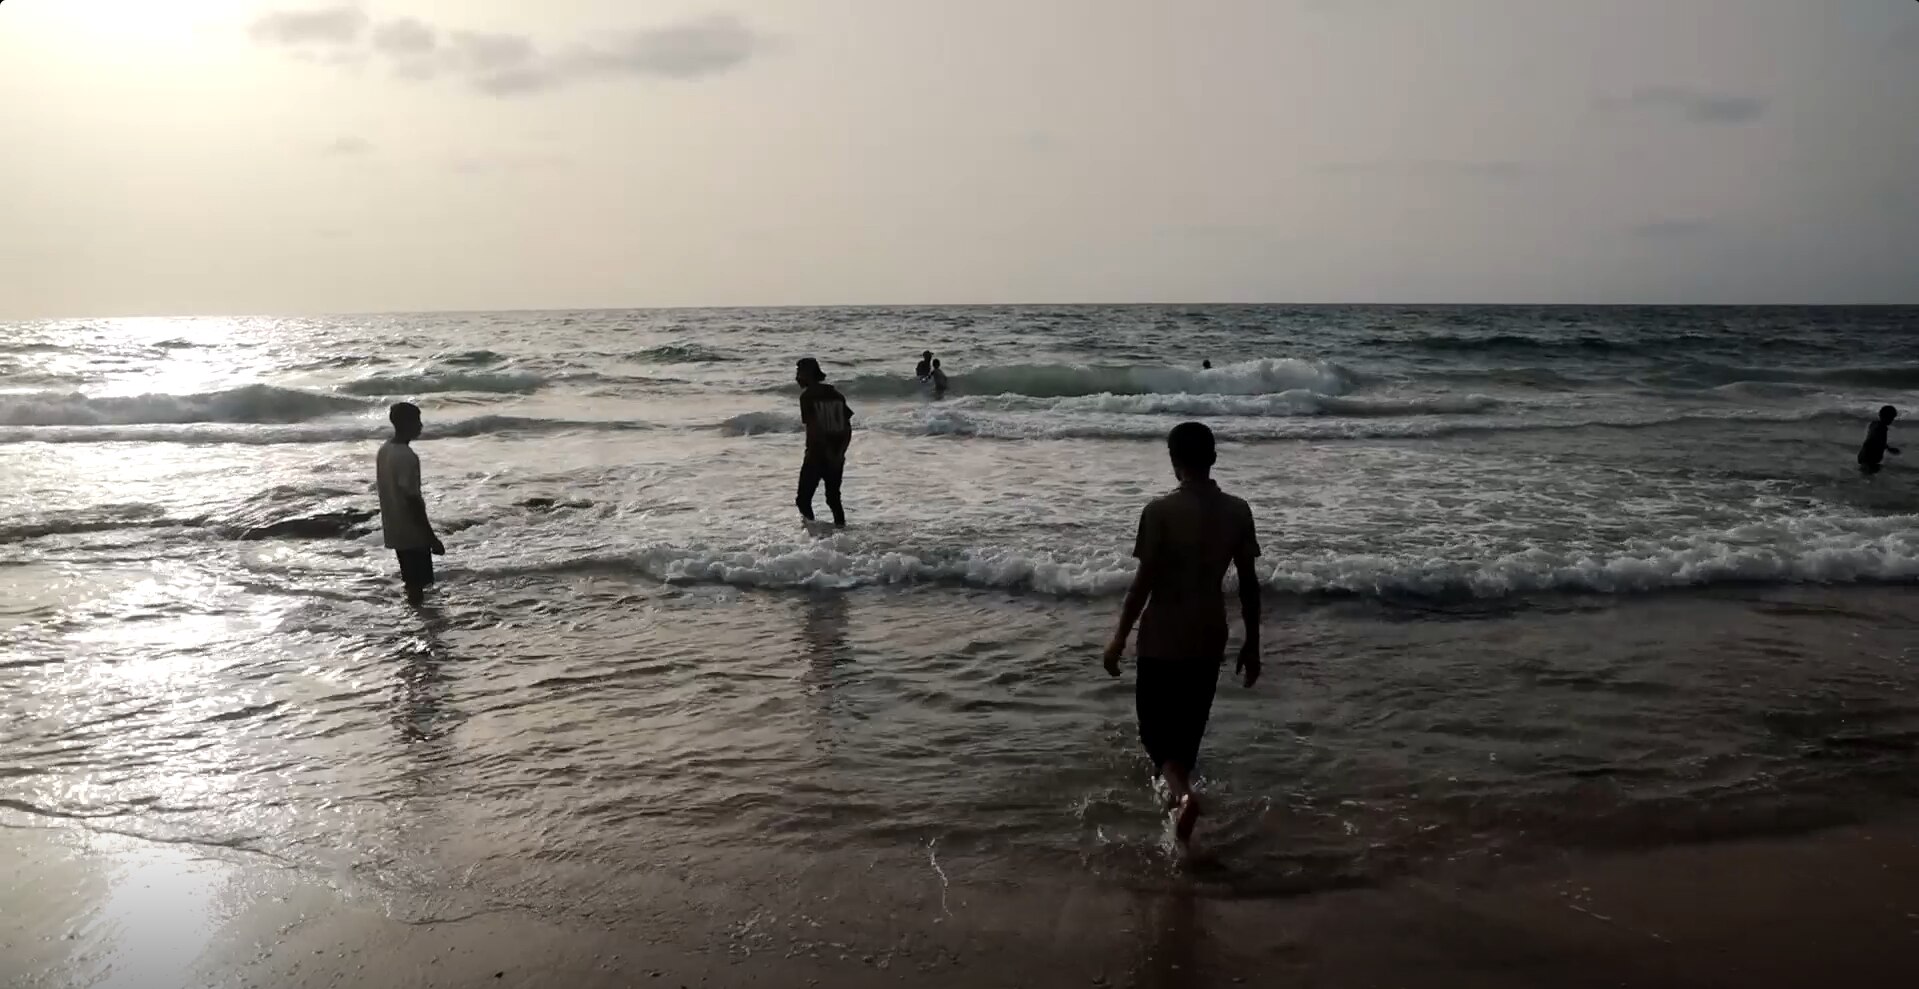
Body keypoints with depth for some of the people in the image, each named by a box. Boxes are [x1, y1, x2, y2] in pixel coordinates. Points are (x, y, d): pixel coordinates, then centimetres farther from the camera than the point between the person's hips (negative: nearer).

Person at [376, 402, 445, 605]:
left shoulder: (384, 450, 7)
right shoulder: (407, 457, -22)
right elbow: (412, 500, -23)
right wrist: (432, 537, -19)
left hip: (395, 529, 9)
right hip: (411, 531, -9)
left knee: (413, 583, 19)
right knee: (417, 585, -2)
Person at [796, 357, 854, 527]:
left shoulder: (807, 395, -9)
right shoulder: (835, 393, 9)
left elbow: (814, 426, -17)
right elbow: (848, 427, 5)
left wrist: (829, 452, -14)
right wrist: (840, 452, 2)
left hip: (816, 454, -6)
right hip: (837, 456, 6)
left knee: (804, 497, 4)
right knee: (833, 496, 19)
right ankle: (840, 525, 16)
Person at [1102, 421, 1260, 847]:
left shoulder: (1161, 511, -17)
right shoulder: (1238, 511, -4)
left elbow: (1144, 581, -16)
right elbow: (1249, 583, 0)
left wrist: (1119, 638, -5)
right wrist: (1252, 644, 10)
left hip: (1163, 636, -4)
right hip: (1209, 637, 4)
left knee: (1155, 725, 8)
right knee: (1189, 723, 22)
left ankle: (1182, 792, -16)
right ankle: (1177, 790, 36)